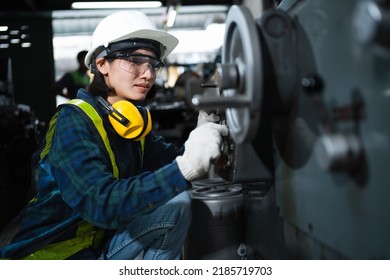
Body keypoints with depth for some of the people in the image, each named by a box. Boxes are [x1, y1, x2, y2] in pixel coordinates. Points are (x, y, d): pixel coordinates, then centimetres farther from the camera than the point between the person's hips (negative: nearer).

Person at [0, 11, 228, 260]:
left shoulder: (135, 121, 2)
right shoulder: (73, 121, -21)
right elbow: (101, 204, -33)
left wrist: (200, 134, -23)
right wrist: (184, 167, -43)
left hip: (97, 245, 8)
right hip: (48, 255, -7)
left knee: (177, 205, -5)